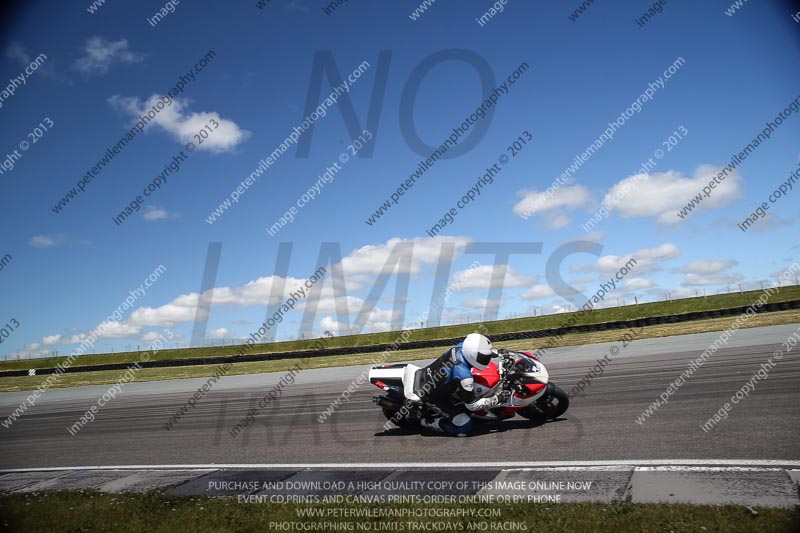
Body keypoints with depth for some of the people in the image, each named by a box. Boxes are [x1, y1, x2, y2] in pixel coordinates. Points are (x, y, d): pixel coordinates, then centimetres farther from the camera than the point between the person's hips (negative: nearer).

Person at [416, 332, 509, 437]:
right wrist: (497, 399, -17)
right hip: (431, 397, -8)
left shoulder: (460, 346, -17)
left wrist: (496, 352, 10)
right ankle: (427, 421, 0)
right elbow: (472, 405, -22)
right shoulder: (464, 375, -35)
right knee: (465, 427, -9)